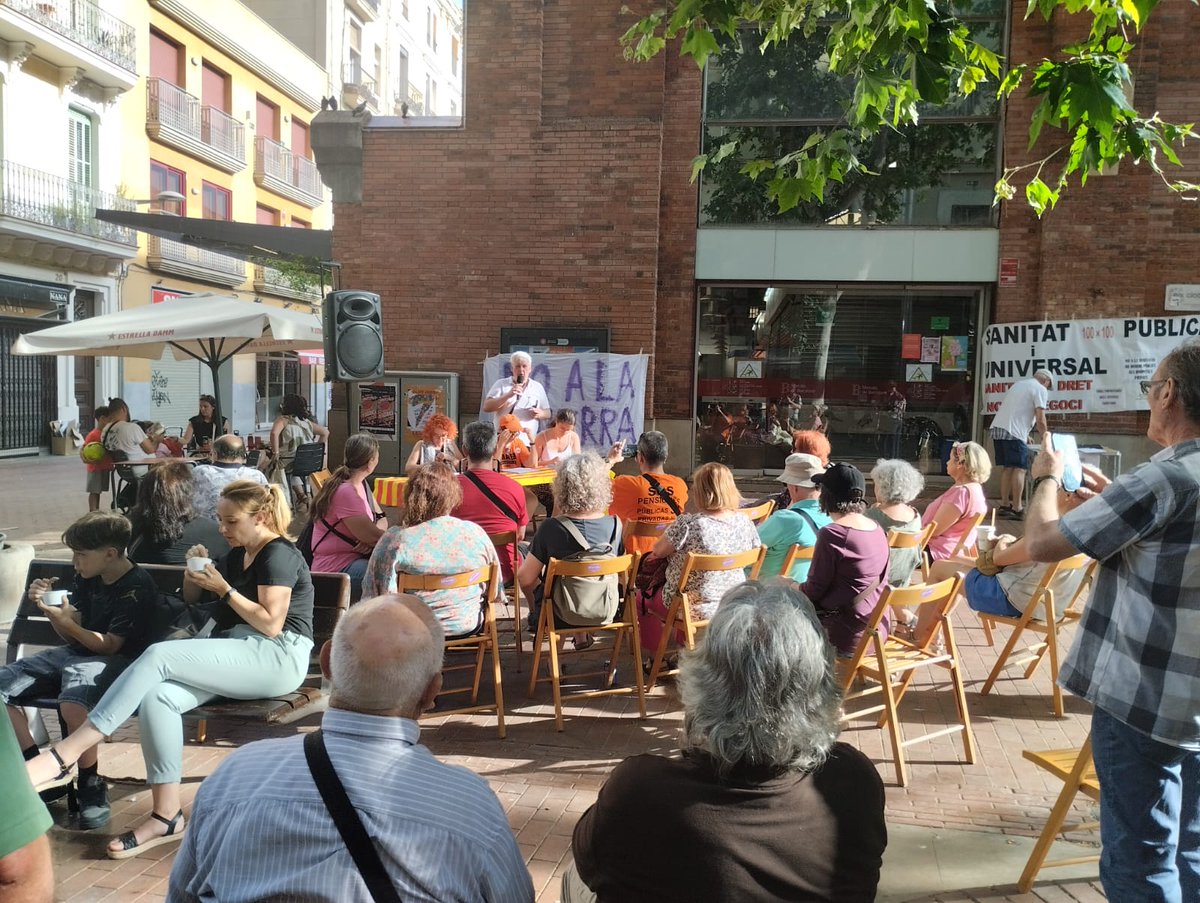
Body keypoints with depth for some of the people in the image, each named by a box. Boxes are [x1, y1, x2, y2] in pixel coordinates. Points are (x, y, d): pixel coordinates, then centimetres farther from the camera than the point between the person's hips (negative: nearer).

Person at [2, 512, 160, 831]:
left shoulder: (138, 587, -15)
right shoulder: (87, 578, 8)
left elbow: (110, 645, -16)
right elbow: (74, 637, 11)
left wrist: (65, 621, -24)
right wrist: (49, 607, -5)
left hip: (115, 661, -9)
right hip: (77, 653, 9)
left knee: (73, 702, -39)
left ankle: (92, 785, -16)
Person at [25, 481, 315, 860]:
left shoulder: (279, 554, -7)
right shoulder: (239, 555, 19)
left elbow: (271, 625, -15)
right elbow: (190, 598, 26)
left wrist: (223, 588, -14)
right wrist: (195, 571, 5)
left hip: (277, 659, -8)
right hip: (234, 658, 8)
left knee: (158, 655, -25)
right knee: (157, 696, -19)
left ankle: (65, 753, -22)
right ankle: (166, 817, -18)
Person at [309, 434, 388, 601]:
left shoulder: (360, 485, 10)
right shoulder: (347, 492, -20)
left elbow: (381, 519, 8)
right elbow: (373, 537, -21)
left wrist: (372, 537, -14)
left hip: (356, 559, 9)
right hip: (336, 571, -9)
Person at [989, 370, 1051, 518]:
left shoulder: (1018, 384, 24)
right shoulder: (1040, 389, 0)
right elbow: (1040, 419, -6)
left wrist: (1024, 435, 32)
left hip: (997, 428, 8)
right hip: (1013, 433, -8)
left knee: (1006, 468, 14)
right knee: (1019, 469, -3)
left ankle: (1005, 505, 16)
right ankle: (1017, 508, -4)